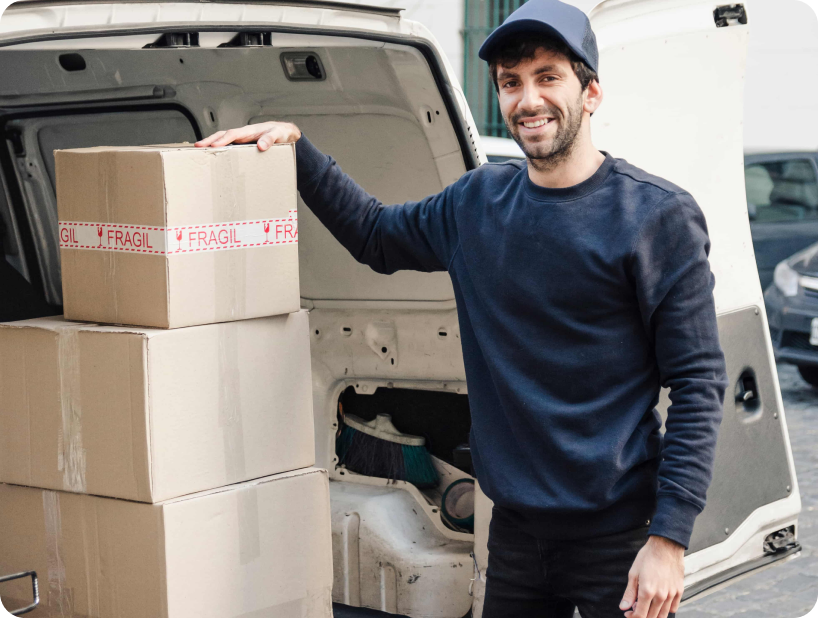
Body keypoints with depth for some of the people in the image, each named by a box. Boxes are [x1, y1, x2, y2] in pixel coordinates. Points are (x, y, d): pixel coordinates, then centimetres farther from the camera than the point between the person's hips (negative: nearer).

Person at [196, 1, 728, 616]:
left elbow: (699, 382, -11)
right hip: (516, 527, 5)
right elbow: (375, 233, 25)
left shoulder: (659, 215, -9)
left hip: (620, 537, -5)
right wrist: (296, 146, 13)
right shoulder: (478, 202, 7)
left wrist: (669, 540, -16)